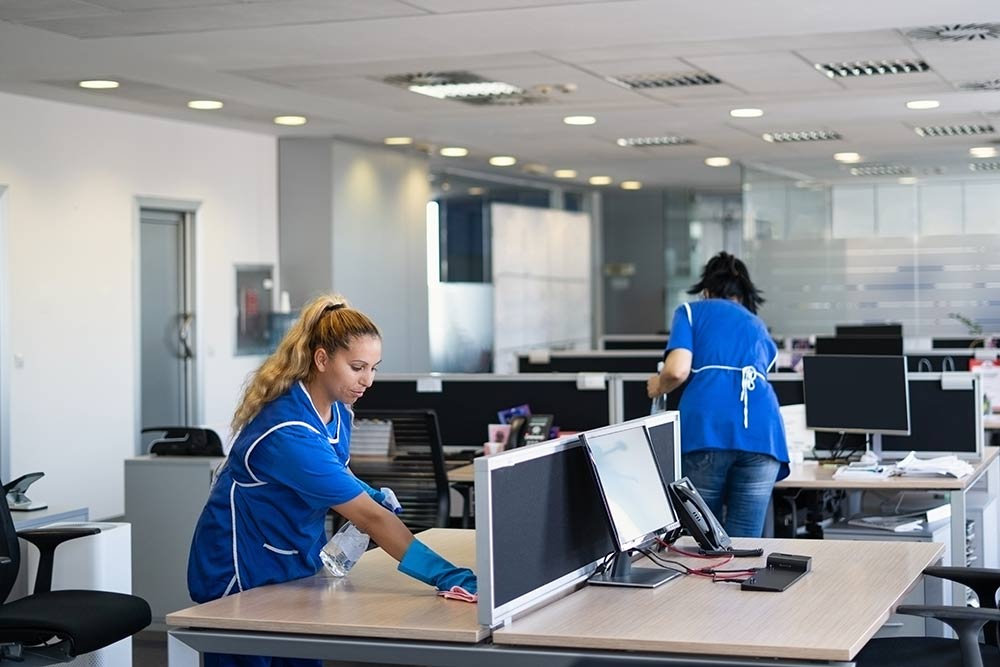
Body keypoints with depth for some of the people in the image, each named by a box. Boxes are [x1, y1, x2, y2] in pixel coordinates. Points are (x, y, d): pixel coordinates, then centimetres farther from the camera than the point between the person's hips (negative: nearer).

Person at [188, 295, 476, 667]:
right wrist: (453, 578, -39)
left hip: (294, 566, 8)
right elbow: (371, 519, -35)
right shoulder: (291, 432, -31)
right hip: (243, 575, -8)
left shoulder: (337, 409, -3)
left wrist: (372, 496, -5)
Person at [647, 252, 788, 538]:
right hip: (762, 429, 3)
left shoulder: (692, 311, 20)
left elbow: (677, 370, 1)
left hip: (707, 427, -3)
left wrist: (658, 386, 24)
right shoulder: (760, 329, 33)